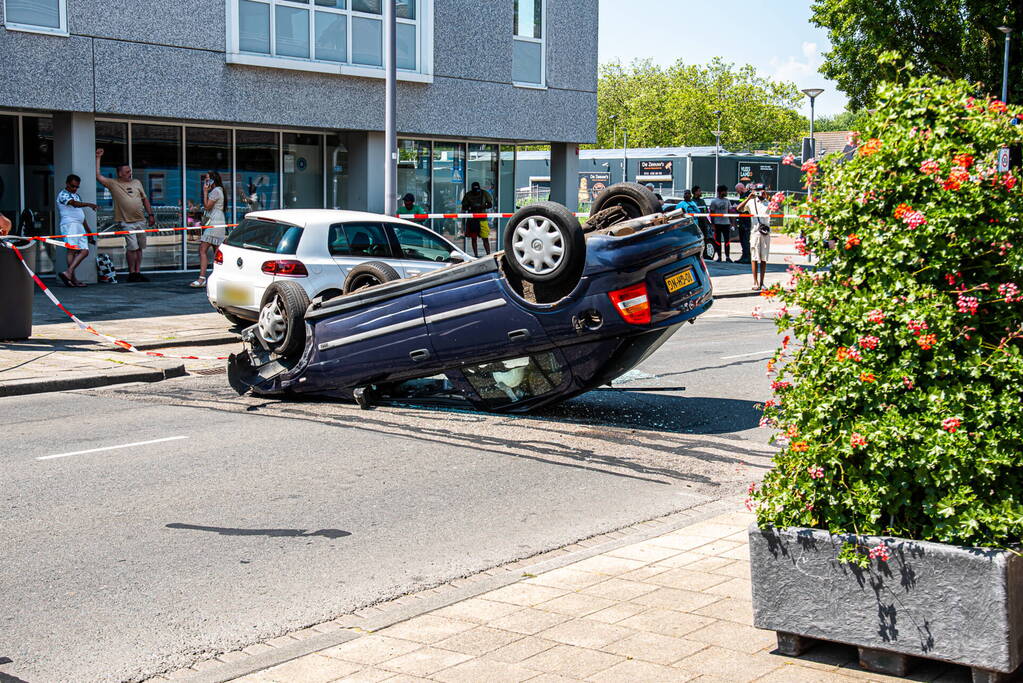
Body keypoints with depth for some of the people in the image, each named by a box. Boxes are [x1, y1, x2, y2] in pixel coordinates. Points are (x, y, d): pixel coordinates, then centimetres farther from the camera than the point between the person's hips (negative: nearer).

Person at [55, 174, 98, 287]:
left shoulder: (77, 196, 28)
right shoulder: (63, 195, -1)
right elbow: (74, 204, -21)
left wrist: (88, 230, 29)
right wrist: (89, 204, -36)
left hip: (80, 226, 9)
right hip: (69, 224, -9)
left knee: (84, 251, -4)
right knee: (72, 250, -16)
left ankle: (68, 273, -12)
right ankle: (72, 279, -21)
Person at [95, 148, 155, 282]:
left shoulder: (136, 182, 15)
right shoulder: (113, 183, 2)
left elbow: (145, 199, 19)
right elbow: (98, 176, -5)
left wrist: (150, 214, 13)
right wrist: (98, 158, -5)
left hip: (141, 221, 5)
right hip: (127, 222, -5)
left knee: (139, 247, 8)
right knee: (132, 247, -10)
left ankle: (138, 272, 14)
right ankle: (132, 273, 0)